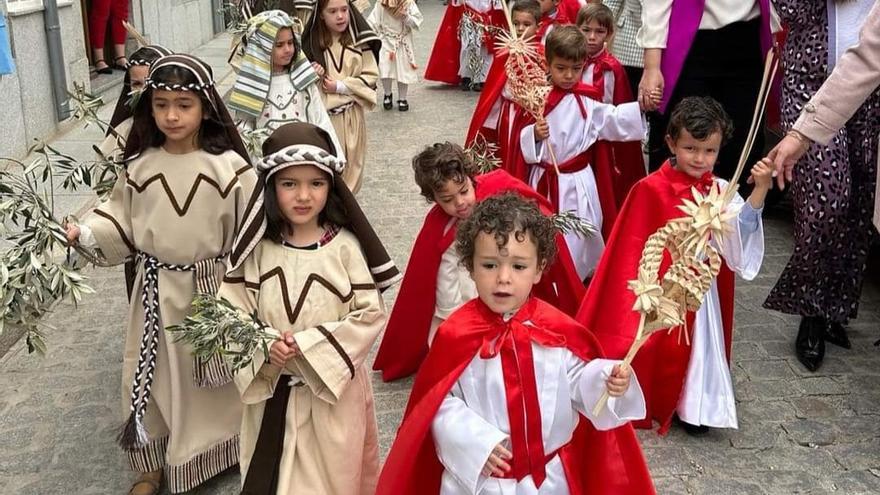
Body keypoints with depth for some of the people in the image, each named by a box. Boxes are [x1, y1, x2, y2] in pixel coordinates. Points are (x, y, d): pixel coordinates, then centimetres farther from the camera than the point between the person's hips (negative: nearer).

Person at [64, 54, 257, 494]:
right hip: (158, 289, 2)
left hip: (214, 286, -2)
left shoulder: (227, 165, -12)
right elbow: (121, 220, 4)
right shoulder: (139, 166, -4)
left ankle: (221, 451, 36)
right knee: (153, 375, 11)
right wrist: (87, 233, -13)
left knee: (217, 375, 13)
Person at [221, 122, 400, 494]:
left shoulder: (344, 246, -12)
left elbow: (370, 315, -12)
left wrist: (308, 344, -19)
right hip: (272, 390, 2)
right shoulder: (258, 247, -6)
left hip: (334, 387, -2)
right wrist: (263, 346, -20)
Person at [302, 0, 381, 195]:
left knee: (350, 167, 11)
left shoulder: (359, 40, -3)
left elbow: (371, 76, -2)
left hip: (351, 116, 2)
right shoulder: (311, 42, -5)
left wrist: (340, 86, -12)